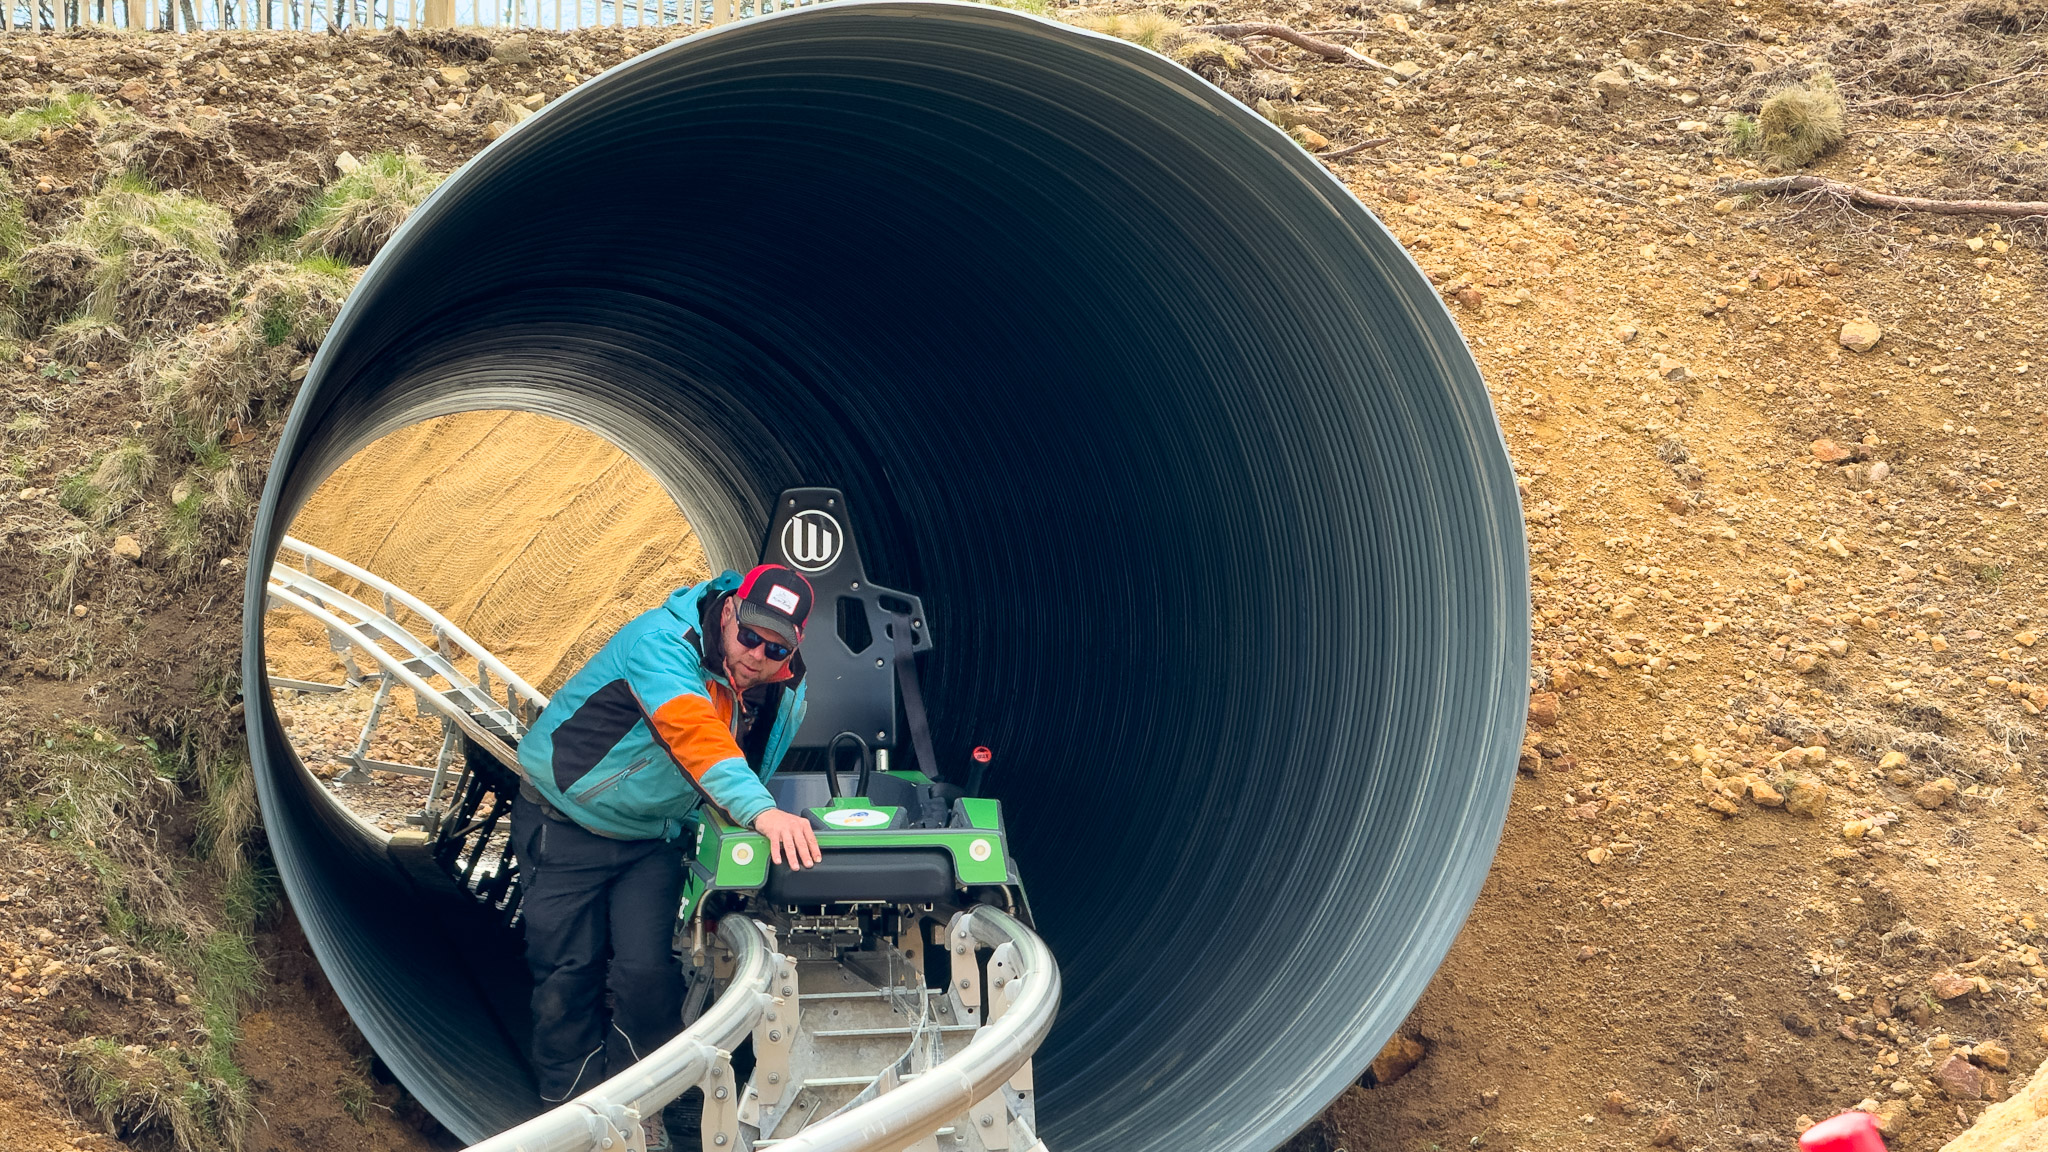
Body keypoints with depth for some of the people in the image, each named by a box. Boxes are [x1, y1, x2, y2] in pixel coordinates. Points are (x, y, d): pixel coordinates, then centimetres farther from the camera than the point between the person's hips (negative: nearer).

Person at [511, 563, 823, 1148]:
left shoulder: (785, 698, -9)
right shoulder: (663, 641, -31)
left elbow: (753, 774, 9)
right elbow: (694, 731, -47)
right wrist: (762, 811, -59)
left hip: (652, 837, 4)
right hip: (566, 820, -4)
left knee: (646, 972, -8)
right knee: (567, 973, 1)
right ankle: (571, 1104, 19)